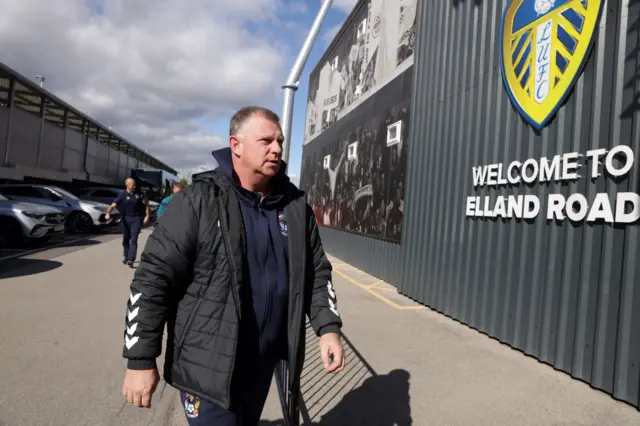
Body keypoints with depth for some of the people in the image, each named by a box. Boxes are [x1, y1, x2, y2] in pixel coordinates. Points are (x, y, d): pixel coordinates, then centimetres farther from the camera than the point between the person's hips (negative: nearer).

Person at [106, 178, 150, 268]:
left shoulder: (138, 194, -1)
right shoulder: (122, 194, -6)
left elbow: (146, 204, 9)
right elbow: (113, 205, -14)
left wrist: (147, 215, -1)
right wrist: (108, 213, -32)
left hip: (136, 219, -1)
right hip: (125, 219, 1)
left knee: (133, 239, -11)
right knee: (125, 239, 13)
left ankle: (131, 260, -17)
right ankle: (126, 257, 32)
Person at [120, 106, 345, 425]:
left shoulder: (296, 206, 1)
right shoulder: (199, 201, -14)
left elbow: (317, 273, 7)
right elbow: (153, 278, -13)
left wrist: (328, 327, -4)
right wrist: (141, 360, -13)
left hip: (264, 359, 6)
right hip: (208, 363, -5)